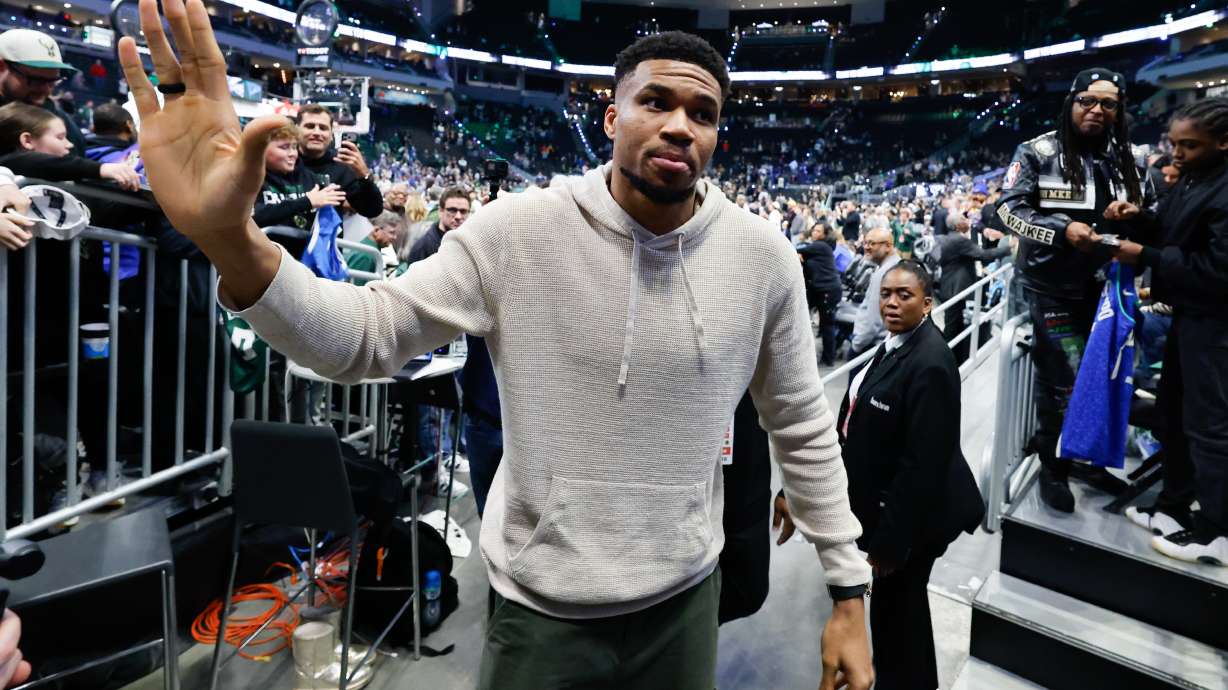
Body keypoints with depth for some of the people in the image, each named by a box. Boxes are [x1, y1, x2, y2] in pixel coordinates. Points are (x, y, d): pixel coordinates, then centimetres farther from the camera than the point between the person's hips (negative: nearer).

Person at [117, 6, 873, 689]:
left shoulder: (765, 258, -9)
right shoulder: (519, 230, -14)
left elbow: (805, 429, 0)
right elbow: (364, 337, -13)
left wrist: (849, 592, 3)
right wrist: (230, 238, -31)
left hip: (685, 602, 2)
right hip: (542, 613, -1)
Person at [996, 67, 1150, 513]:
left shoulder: (1124, 159, 9)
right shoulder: (1039, 152, -6)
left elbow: (1147, 214, 20)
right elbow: (1009, 209, -12)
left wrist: (1135, 216, -4)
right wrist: (1062, 231, -24)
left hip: (1105, 287, 6)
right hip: (1055, 286, -6)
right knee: (1065, 381, -4)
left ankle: (1084, 457, 33)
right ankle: (1053, 466, 15)